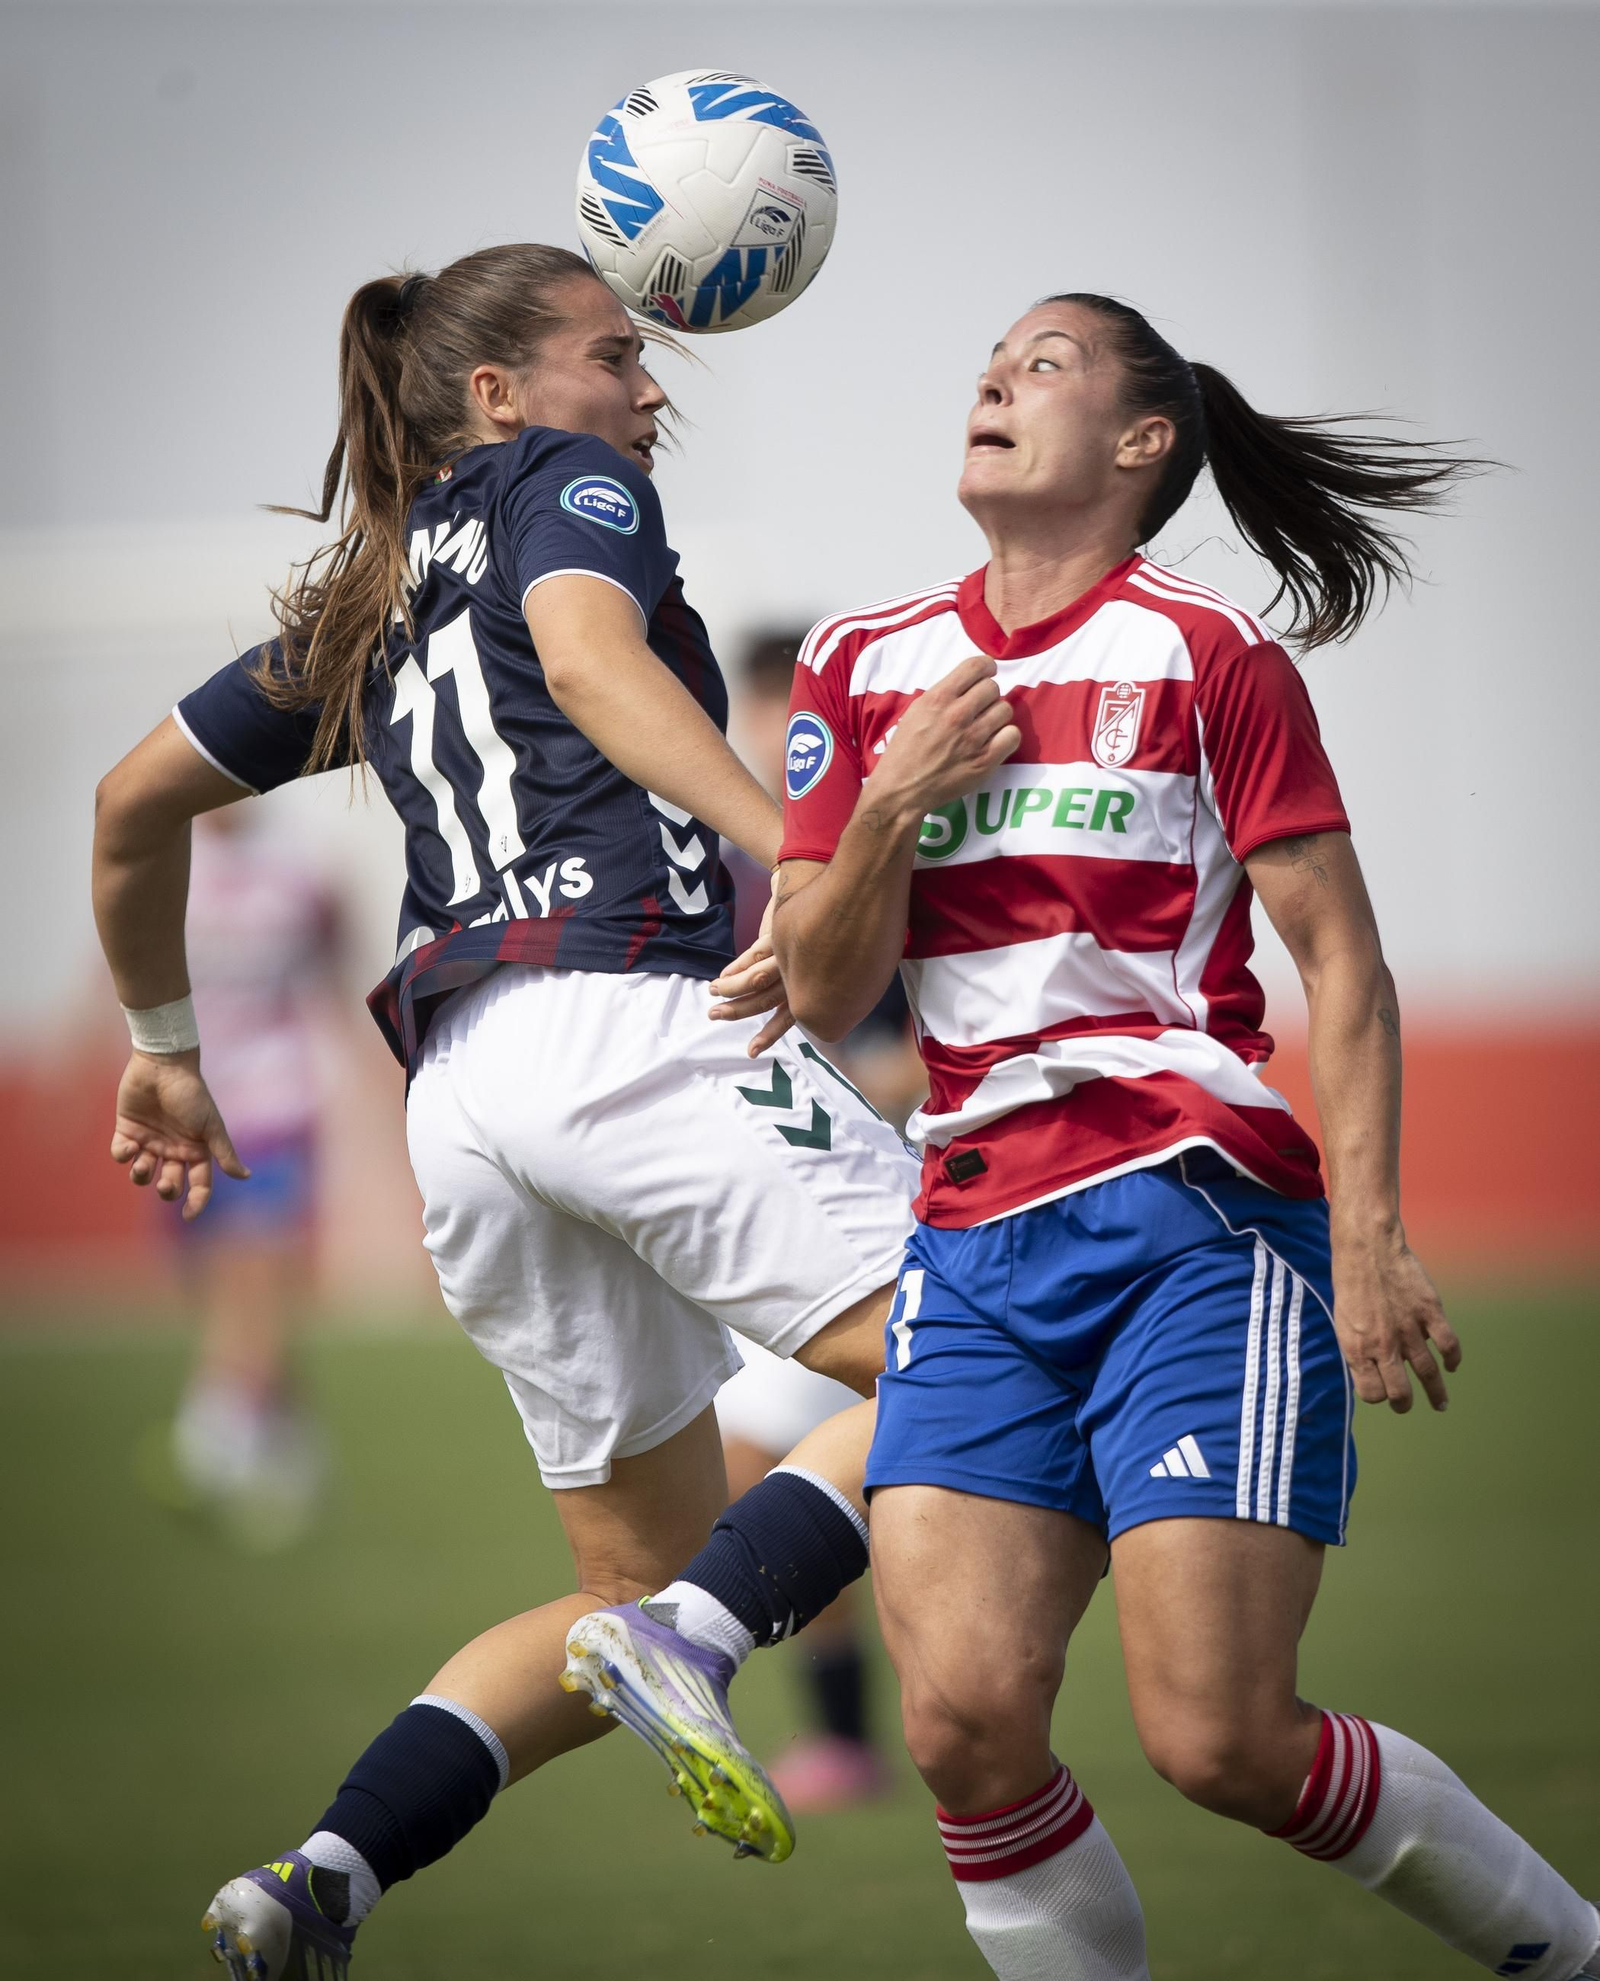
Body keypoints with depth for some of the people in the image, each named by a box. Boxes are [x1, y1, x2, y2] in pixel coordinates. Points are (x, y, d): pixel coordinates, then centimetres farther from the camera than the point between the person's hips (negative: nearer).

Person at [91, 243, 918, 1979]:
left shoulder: (364, 611, 30)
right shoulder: (561, 480, 10)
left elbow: (134, 804, 34)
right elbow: (590, 653, -12)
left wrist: (162, 1043, 46)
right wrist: (795, 850, -26)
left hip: (458, 1094, 8)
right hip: (631, 1011, -8)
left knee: (640, 1573, 11)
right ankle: (702, 1639, -33)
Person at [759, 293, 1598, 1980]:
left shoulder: (1206, 659, 1)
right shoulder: (865, 667, 12)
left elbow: (1343, 966, -1)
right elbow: (823, 996, 11)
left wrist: (1369, 1240, -10)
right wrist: (893, 801, -6)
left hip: (1198, 1219, -4)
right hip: (978, 1240, 4)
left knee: (1221, 1740, -11)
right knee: (965, 1720, -14)